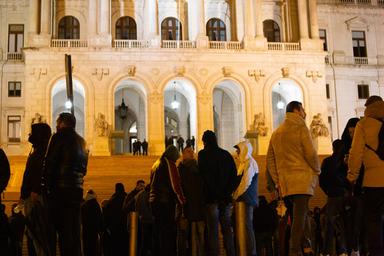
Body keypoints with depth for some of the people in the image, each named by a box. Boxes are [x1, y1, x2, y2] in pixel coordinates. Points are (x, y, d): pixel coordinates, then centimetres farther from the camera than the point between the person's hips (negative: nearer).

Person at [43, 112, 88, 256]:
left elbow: (50, 163, -10)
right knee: (75, 229, 11)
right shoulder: (81, 141, 18)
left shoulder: (59, 137, -4)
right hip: (77, 189, 7)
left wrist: (46, 186, -7)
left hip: (61, 190, -7)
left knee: (63, 229, -7)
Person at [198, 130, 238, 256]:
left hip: (212, 198, -4)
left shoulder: (203, 154, -3)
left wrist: (213, 194, -2)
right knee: (227, 229, 10)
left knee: (213, 231, -2)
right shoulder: (226, 154, 9)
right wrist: (227, 192, 5)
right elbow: (234, 176, 6)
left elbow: (203, 176, -8)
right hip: (226, 198, 4)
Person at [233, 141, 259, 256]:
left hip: (245, 199, -10)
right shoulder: (244, 163, 22)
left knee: (245, 226, -10)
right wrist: (236, 195, 12)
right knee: (242, 227, 8)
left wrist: (236, 195, -9)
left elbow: (246, 182, -16)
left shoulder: (249, 163, -9)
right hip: (241, 199, 10)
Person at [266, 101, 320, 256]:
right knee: (300, 216, -7)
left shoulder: (276, 133, 17)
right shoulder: (301, 128, -3)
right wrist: (317, 171, 5)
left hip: (285, 182, 7)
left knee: (301, 215, 14)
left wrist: (277, 182, 16)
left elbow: (270, 160, 16)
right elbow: (310, 153, -11)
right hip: (302, 179, -6)